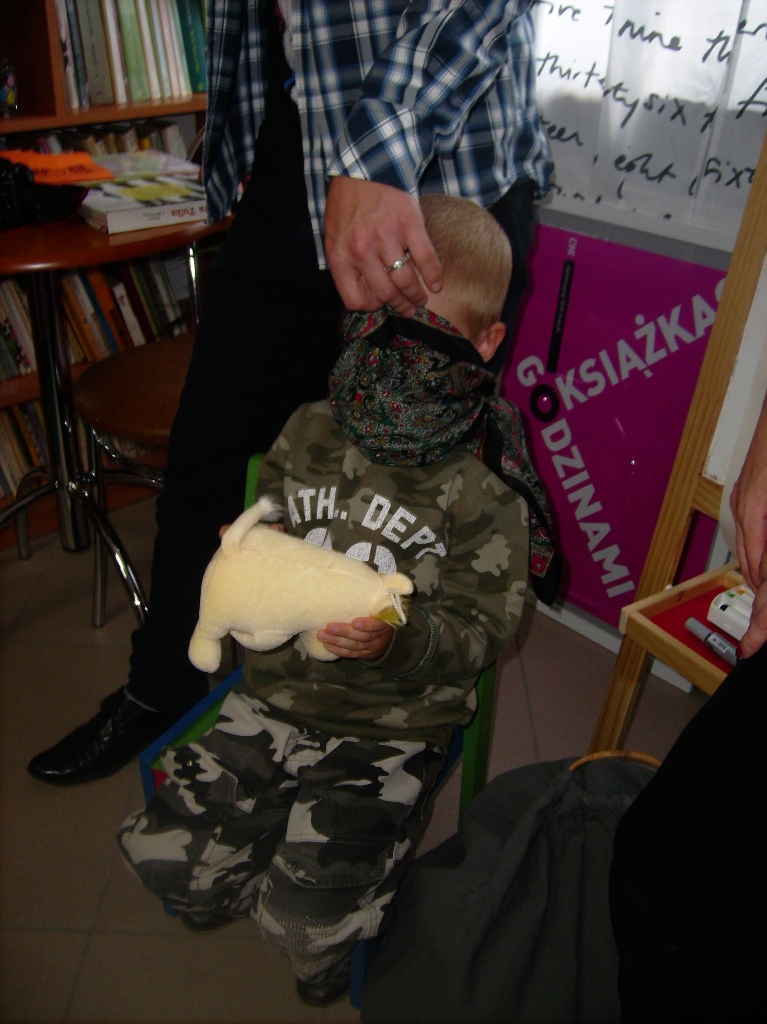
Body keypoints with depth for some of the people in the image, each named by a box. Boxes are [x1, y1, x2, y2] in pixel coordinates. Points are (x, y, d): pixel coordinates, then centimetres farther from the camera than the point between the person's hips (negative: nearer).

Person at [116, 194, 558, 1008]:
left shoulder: (484, 490, -14)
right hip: (273, 695, 5)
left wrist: (401, 638, -31)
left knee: (308, 917, -11)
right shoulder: (309, 434, -2)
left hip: (388, 732, -4)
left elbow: (482, 628, -12)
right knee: (163, 852, 1)